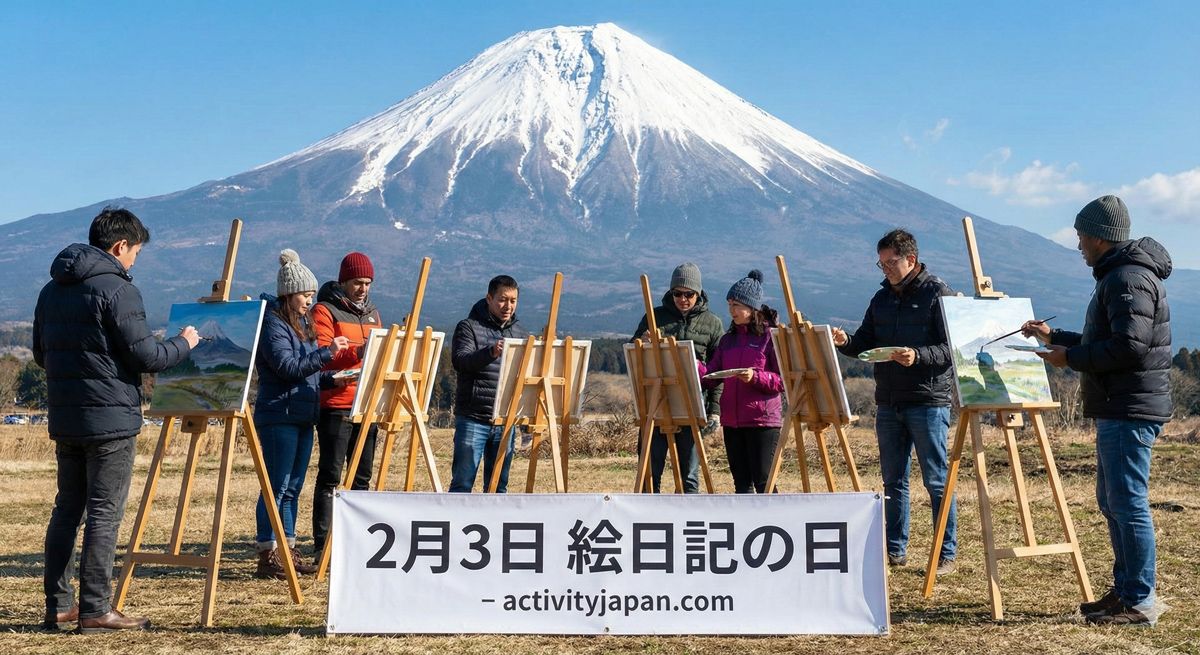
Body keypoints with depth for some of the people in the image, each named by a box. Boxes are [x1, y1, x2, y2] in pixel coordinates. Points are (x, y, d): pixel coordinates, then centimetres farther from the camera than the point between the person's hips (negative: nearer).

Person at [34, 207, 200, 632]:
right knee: (104, 513, -3)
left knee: (66, 509, 14)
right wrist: (184, 343, 3)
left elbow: (41, 354, 20)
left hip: (64, 418, 8)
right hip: (110, 418, -8)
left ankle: (58, 605, 18)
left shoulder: (51, 290, 13)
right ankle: (95, 610, 1)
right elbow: (145, 357, -14)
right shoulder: (117, 289, -12)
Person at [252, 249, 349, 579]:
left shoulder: (301, 323, 18)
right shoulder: (272, 323, -9)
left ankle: (288, 552, 17)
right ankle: (267, 557, 0)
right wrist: (327, 352, -22)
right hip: (278, 417, -9)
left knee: (293, 487, 11)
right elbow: (287, 368, -20)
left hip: (303, 416, 9)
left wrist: (330, 379, 5)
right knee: (277, 487, -6)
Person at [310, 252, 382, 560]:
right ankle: (322, 546, -1)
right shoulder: (325, 310, -2)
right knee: (330, 475, -5)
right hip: (335, 405, -6)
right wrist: (356, 352, -28)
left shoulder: (371, 313, 19)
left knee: (362, 475, 10)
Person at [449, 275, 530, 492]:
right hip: (473, 418, -5)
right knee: (463, 481, -4)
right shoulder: (469, 326, -1)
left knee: (498, 484, 11)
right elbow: (459, 360, -17)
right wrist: (490, 352, -34)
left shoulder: (520, 333, 15)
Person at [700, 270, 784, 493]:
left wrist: (756, 377, -22)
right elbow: (711, 378, 8)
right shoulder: (728, 339, 14)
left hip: (763, 419, -6)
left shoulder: (772, 336, -4)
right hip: (732, 420, 6)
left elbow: (785, 380, -7)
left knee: (763, 482, -5)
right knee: (741, 482, 11)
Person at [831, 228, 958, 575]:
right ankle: (895, 550, 20)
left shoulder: (938, 293, -5)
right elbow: (865, 344, 15)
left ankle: (947, 554, 7)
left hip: (928, 401, -6)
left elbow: (951, 348, -11)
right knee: (893, 481, 11)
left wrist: (918, 356, -27)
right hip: (888, 403, 6)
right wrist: (845, 342, -6)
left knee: (937, 480, -1)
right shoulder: (882, 298, 14)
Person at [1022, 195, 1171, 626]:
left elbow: (1129, 347, -23)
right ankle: (1124, 590, 24)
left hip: (1129, 411, -11)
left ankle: (1140, 602, -1)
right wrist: (1054, 337, 29)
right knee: (1112, 501, 16)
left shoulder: (1129, 279, -14)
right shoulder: (1118, 276, 20)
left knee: (1129, 503, -7)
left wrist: (1070, 358, -14)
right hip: (1118, 410, 11)